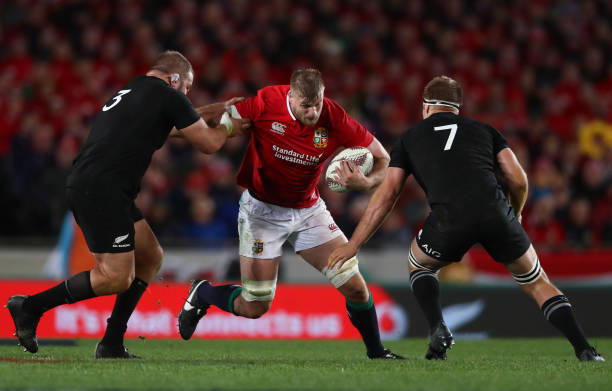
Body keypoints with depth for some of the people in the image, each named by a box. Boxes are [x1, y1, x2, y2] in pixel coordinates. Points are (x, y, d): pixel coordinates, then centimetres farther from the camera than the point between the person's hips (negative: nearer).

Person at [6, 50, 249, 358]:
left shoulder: (130, 92, 24)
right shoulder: (168, 96, -2)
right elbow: (209, 144, 5)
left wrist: (215, 109, 48)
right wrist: (227, 127, 25)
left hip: (84, 186, 10)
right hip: (101, 191, -10)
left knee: (150, 256, 14)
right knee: (117, 277, -10)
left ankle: (112, 344, 12)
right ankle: (30, 306, -6)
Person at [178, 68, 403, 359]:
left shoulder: (333, 118, -18)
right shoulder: (266, 103, -23)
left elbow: (381, 157, -9)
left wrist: (365, 182, -27)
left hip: (308, 210, 3)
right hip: (262, 209, -3)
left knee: (355, 287, -6)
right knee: (254, 307, -5)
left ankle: (376, 351, 19)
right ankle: (202, 294, 26)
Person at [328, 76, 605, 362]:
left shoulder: (409, 139, 26)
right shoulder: (484, 130, 27)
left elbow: (386, 195, 19)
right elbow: (518, 180, 17)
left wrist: (353, 244, 21)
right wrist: (515, 215, 37)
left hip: (449, 219, -1)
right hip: (494, 210, 1)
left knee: (418, 265, 31)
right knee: (537, 283, 20)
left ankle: (438, 330, 7)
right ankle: (584, 351, 5)